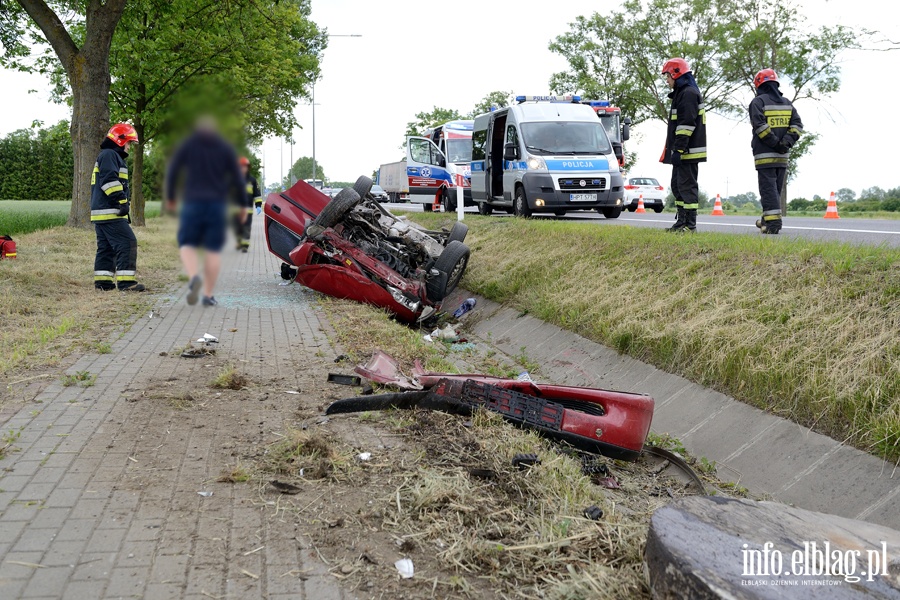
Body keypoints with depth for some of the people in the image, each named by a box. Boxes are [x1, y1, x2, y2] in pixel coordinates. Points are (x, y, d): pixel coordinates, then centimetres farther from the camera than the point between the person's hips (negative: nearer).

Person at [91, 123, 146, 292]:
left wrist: (124, 209, 29)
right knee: (127, 243, -12)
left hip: (100, 212, 11)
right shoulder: (109, 155, -8)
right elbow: (110, 181, -21)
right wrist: (123, 201, -22)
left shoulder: (112, 156, 27)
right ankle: (126, 282, -15)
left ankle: (102, 281, 13)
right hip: (109, 213, -11)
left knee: (106, 247, 12)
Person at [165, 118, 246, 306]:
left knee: (187, 245, 7)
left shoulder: (187, 145, 7)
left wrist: (169, 197, 13)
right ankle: (208, 295, 3)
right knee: (214, 250, 5)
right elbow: (237, 177, 4)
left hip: (192, 203, -1)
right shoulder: (225, 148, 8)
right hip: (218, 205, 1)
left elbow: (172, 171, 2)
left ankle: (194, 277, -21)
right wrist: (243, 205, 10)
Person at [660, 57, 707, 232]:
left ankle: (690, 224, -8)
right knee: (677, 185, 14)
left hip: (688, 152, -11)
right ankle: (681, 222, 19)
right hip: (682, 152, 11)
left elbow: (687, 124, -21)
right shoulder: (681, 93, 21)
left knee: (687, 185, -9)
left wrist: (678, 149, -24)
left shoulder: (689, 93, -12)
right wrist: (674, 150, 23)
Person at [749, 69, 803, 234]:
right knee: (776, 189, 14)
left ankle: (772, 222, -14)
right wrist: (786, 142, -5)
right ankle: (768, 219, 21)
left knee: (768, 188, -7)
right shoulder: (787, 103, 15)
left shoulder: (758, 102, -4)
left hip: (764, 155, -6)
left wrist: (775, 143, -14)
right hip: (782, 157, 6)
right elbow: (797, 125, 6)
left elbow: (760, 126, -17)